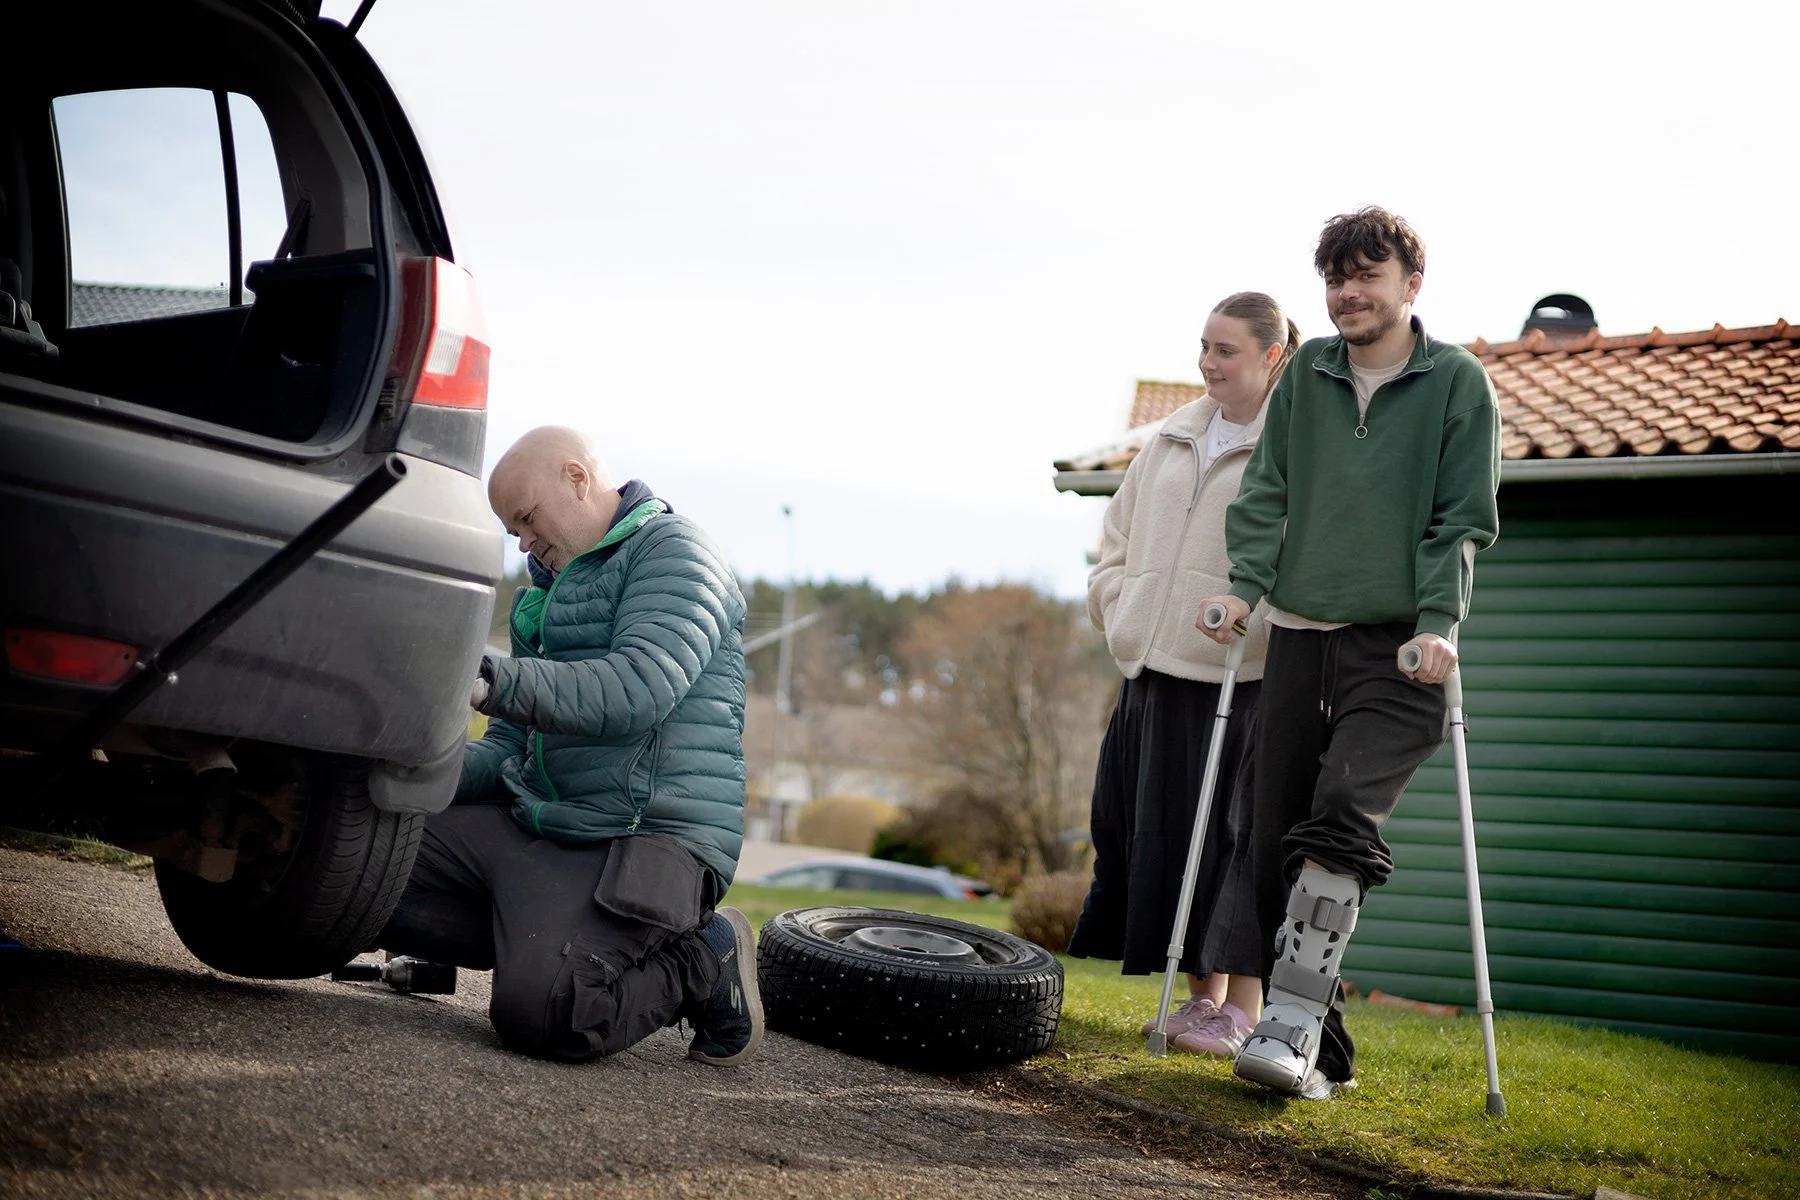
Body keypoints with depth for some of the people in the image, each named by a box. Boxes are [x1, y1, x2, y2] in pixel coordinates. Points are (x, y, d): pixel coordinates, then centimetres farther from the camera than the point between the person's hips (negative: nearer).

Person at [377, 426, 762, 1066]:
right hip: (533, 821, 9)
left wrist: (492, 680, -26)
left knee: (539, 1010, -31)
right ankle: (562, 941, 0)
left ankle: (704, 961, -3)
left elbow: (639, 689, -21)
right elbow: (510, 745, 24)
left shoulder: (673, 550, -2)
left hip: (653, 837, -9)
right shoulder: (548, 591, 27)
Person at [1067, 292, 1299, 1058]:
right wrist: (1119, 607, 12)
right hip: (1157, 671, 7)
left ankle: (1245, 1010, 4)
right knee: (1167, 829, 8)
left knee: (1238, 835, -4)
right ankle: (1204, 995, 18)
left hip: (1243, 677, -7)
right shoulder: (1175, 438, 17)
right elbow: (1120, 532, 24)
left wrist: (1250, 620, -19)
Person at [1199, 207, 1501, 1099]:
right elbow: (1266, 492, 11)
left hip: (1399, 647, -4)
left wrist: (1438, 622, -14)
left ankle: (1293, 1023, -24)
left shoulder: (1458, 382, 2)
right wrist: (1245, 584, -4)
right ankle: (1321, 1055, 10)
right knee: (1279, 841, 1)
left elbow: (1465, 520, -2)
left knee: (1342, 818, -24)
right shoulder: (1306, 373, 12)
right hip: (1300, 635, 4)